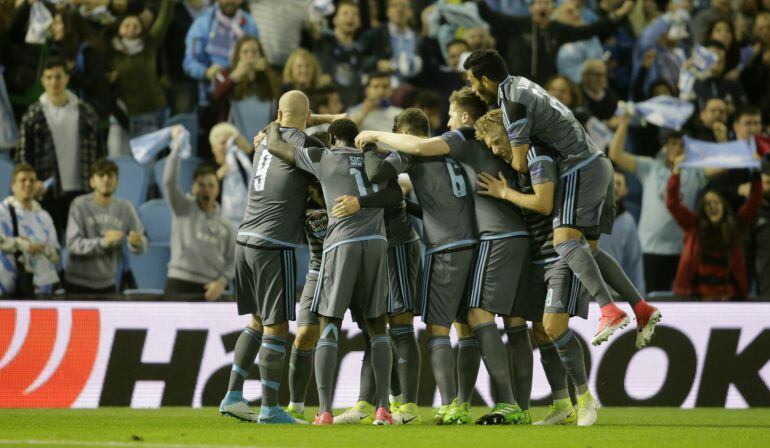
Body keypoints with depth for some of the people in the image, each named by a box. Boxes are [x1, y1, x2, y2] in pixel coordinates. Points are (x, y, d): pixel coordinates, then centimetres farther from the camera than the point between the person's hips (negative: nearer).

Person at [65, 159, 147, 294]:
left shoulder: (125, 208, 0)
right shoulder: (80, 205, -10)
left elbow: (142, 243, -3)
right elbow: (73, 243, -18)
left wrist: (137, 243, -28)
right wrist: (103, 242, -33)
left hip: (107, 283, 4)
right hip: (78, 283, -4)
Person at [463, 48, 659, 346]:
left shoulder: (514, 104, -13)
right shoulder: (518, 84, 17)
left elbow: (520, 165, -15)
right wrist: (506, 141, 7)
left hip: (581, 170, -10)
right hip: (598, 164, 10)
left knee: (565, 242, -23)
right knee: (587, 249, 13)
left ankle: (610, 311, -40)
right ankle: (642, 309, 5)